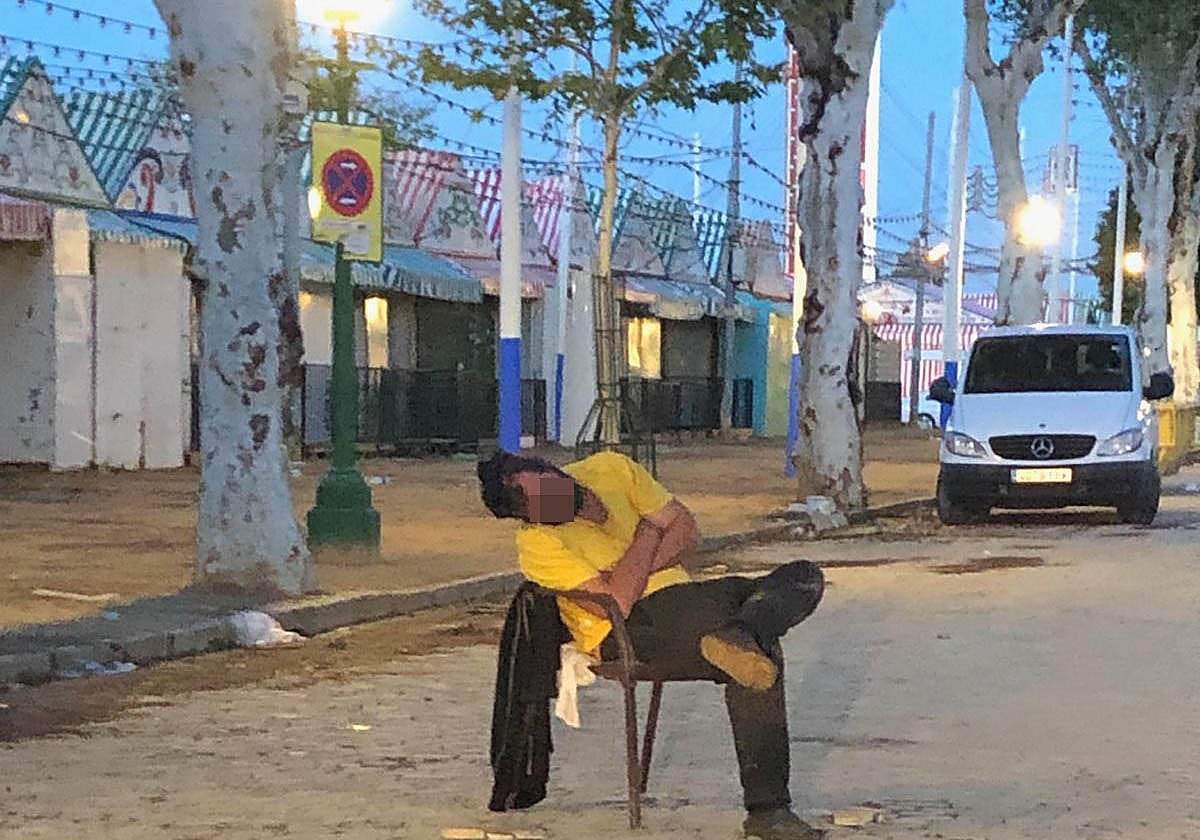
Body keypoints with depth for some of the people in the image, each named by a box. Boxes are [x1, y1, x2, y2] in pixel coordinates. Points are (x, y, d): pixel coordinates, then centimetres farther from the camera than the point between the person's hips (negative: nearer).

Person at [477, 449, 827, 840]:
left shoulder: (611, 468, 7)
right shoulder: (538, 543, -13)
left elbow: (686, 529, 6)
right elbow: (617, 600, -23)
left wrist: (635, 572, -12)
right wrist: (648, 532, -9)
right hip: (625, 633, -8)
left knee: (803, 576, -17)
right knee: (764, 659, -34)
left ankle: (735, 638, -44)